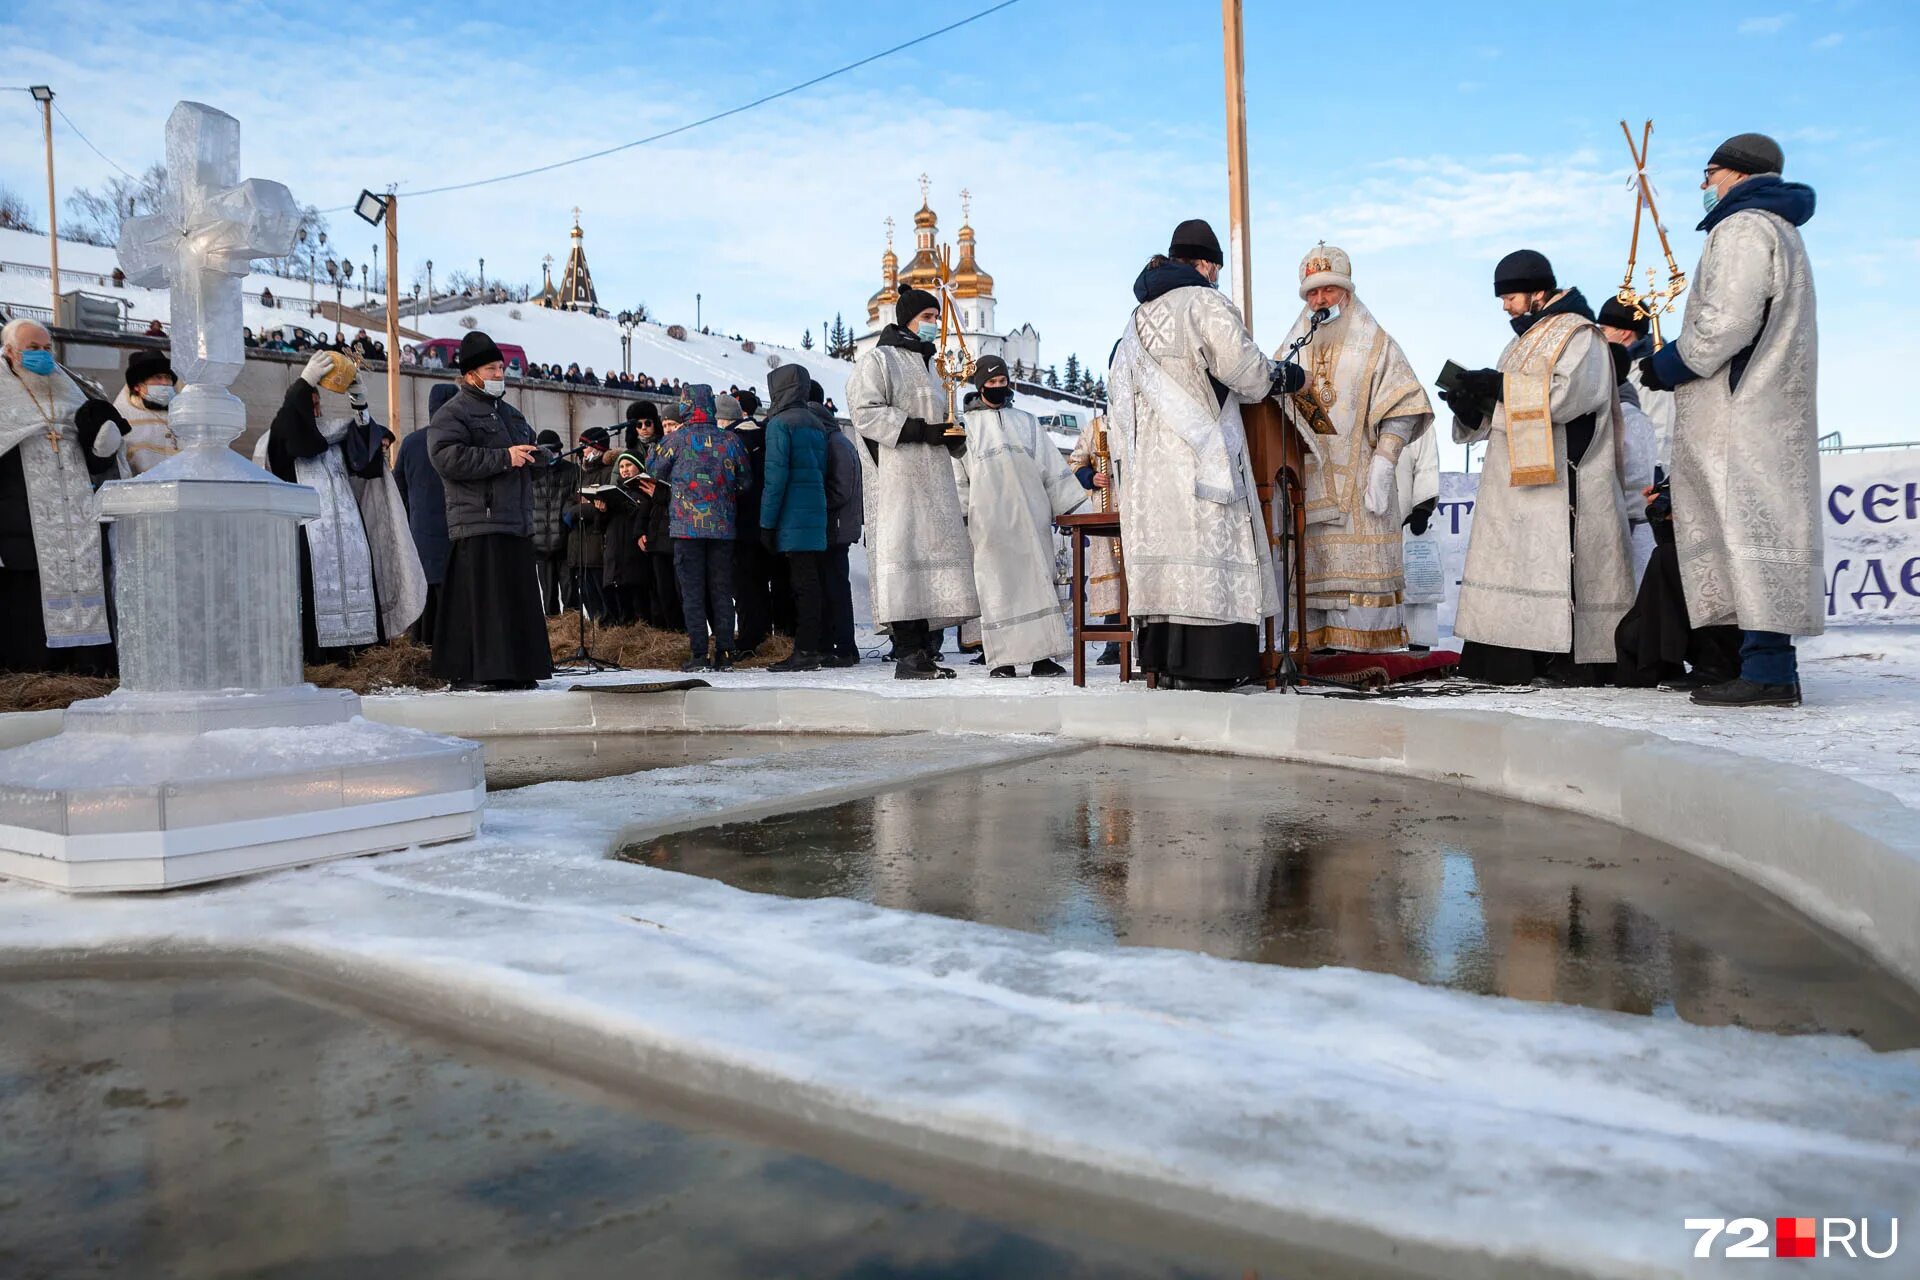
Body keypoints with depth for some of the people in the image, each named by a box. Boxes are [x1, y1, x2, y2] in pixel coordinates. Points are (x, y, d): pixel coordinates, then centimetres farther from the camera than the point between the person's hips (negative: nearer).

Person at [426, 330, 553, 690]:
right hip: (479, 522, -8)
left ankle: (516, 669, 15)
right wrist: (504, 458, -18)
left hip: (517, 522, 8)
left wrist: (536, 455, 10)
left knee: (520, 598, 8)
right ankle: (469, 672, -5)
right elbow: (448, 457, -18)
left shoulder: (511, 414, 24)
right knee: (479, 598, -10)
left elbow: (531, 452, 36)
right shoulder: (452, 413, -2)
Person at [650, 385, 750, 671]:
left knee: (692, 591, 1)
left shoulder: (678, 439, -4)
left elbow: (657, 470, 10)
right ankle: (724, 653, 7)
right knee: (721, 591, 9)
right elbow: (745, 480, 8)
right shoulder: (731, 440, 1)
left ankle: (699, 655, -2)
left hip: (687, 526, -2)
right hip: (723, 527, 2)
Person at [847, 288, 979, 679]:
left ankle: (924, 652, 4)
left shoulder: (926, 364, 28)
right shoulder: (877, 360, 1)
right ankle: (907, 655, -13)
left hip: (932, 478, 8)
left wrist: (952, 435, 11)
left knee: (933, 552, 2)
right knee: (903, 556, -13)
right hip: (896, 478, -8)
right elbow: (866, 413, -11)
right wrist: (922, 430, -18)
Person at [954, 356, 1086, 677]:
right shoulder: (967, 424, 12)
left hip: (1031, 515, 2)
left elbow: (1052, 468, 15)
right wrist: (961, 516, -3)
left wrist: (1070, 508, 8)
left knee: (1039, 578, -1)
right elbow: (958, 476, 7)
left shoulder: (1026, 421, 19)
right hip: (989, 517, -2)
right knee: (998, 583, -5)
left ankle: (1043, 655, 1)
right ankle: (1002, 658, -2)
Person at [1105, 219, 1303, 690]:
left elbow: (1119, 392, 20)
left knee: (1166, 546, 7)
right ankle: (1202, 669, -11)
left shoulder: (1139, 316, 20)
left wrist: (1126, 450, 23)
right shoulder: (1203, 302, -4)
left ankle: (1165, 662, 8)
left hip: (1149, 462, 8)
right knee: (1205, 548, -8)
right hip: (1200, 454, -8)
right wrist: (1289, 377, 9)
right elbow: (1243, 367, -8)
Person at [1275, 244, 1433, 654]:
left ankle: (1368, 647, -5)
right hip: (1308, 480, 3)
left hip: (1359, 479, -3)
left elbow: (1401, 409, -1)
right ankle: (1318, 641, 0)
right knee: (1312, 566, -2)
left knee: (1361, 567, -7)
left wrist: (1383, 463, -12)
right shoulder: (1292, 348, 18)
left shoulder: (1375, 344, 6)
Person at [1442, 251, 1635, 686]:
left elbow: (1566, 393, -18)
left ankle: (1573, 660, -11)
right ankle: (1515, 657, 3)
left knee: (1552, 565, -13)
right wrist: (1471, 407, 4)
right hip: (1517, 482, 9)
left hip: (1556, 482, -9)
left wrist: (1501, 385, -14)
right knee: (1514, 566, 3)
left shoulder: (1577, 335, -2)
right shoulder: (1525, 340, 25)